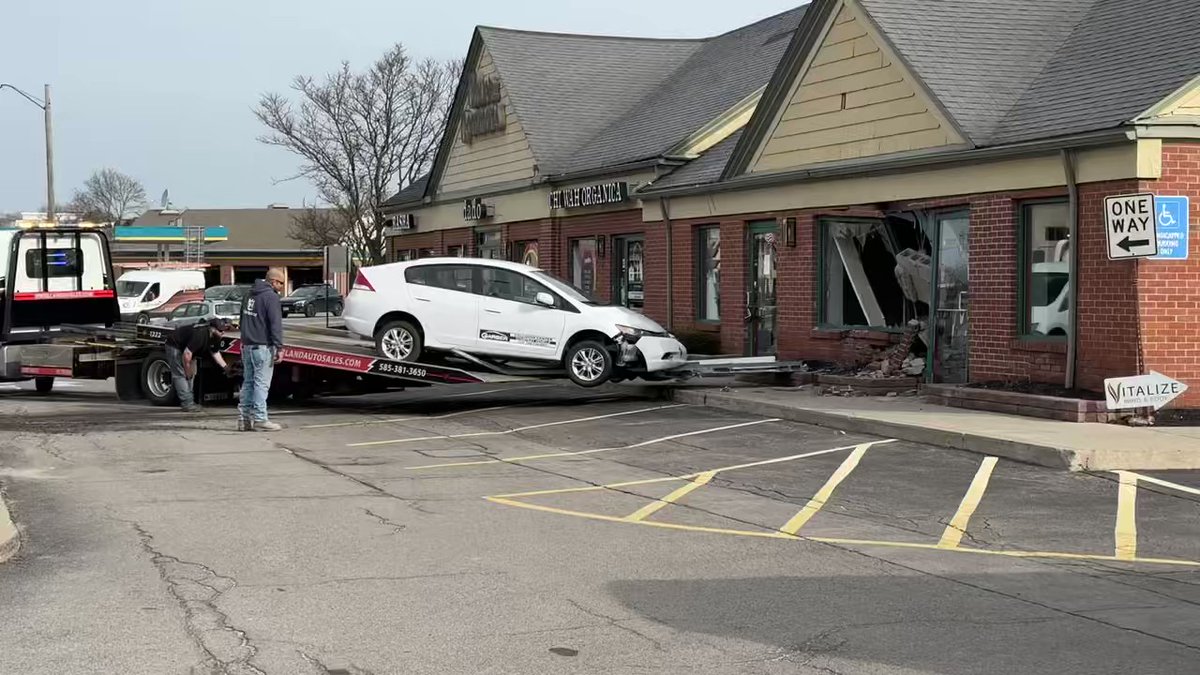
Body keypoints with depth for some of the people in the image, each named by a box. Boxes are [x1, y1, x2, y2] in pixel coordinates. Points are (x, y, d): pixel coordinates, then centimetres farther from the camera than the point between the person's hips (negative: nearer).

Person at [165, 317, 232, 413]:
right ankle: (187, 404, -18)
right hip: (175, 345, -10)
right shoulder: (200, 334, -37)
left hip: (185, 346, 10)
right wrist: (188, 372, -22)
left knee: (191, 374, 9)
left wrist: (225, 367, -5)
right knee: (180, 374, -13)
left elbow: (215, 353, 6)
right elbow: (187, 354, -34)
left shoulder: (215, 338, -10)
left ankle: (189, 402, 13)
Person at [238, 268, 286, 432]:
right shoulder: (271, 296, -12)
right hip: (263, 347, -9)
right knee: (261, 383, -6)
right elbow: (275, 324, -17)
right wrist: (279, 347, -17)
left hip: (247, 345, 9)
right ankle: (259, 419, -7)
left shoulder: (251, 295, 16)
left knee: (248, 382, 12)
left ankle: (244, 418, 12)